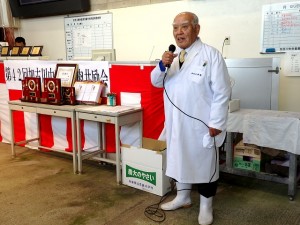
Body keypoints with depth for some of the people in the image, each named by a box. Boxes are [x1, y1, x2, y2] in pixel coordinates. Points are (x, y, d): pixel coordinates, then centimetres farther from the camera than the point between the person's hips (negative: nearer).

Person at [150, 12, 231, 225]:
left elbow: (222, 92, -12)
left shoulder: (211, 54, -10)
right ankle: (183, 197, 38)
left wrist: (216, 123, -15)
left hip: (201, 124, -5)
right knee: (179, 159, 18)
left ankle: (206, 205, 28)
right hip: (176, 123, 6)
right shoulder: (172, 55, 8)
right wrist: (162, 65, -14)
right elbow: (156, 82, 6)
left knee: (204, 163, 9)